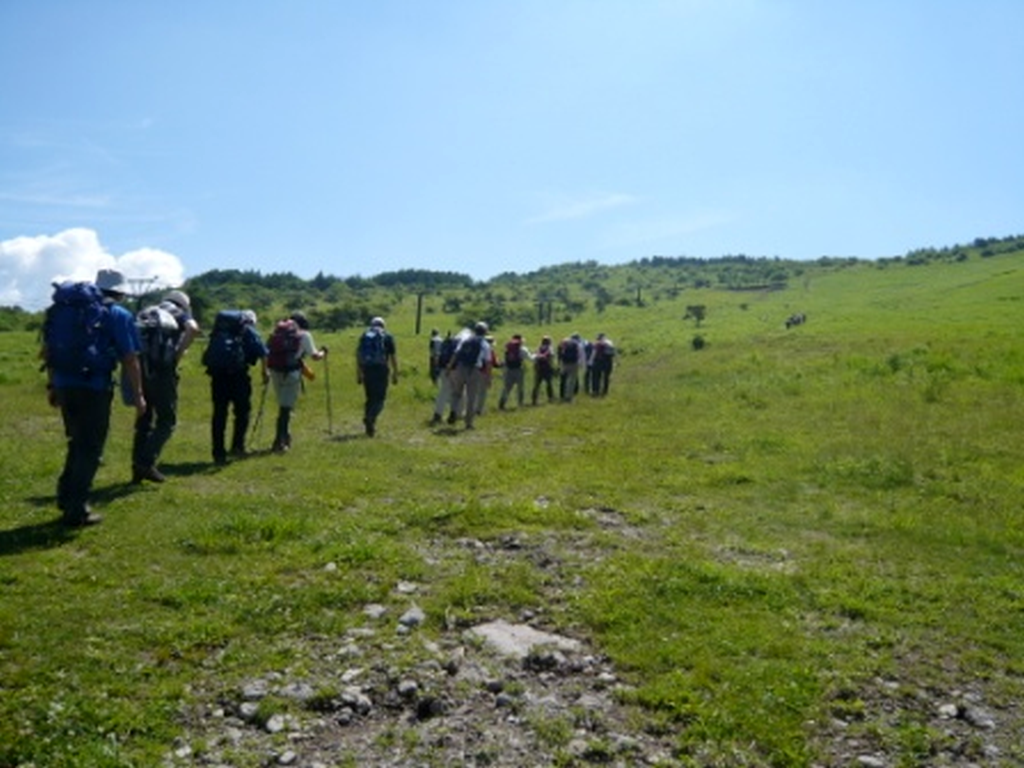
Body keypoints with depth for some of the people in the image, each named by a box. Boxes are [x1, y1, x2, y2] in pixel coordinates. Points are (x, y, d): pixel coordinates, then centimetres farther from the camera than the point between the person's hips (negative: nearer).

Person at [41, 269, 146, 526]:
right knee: (90, 449, 4)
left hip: (64, 385, 6)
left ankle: (66, 498, 24)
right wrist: (138, 395, -1)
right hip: (94, 387, -6)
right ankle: (76, 510, 6)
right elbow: (129, 359, -6)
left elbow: (47, 349, 16)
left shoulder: (62, 307, 16)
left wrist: (52, 384, 21)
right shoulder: (118, 315, -2)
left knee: (78, 444, 22)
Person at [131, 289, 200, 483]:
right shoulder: (180, 314, 13)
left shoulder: (146, 313, 25)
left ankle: (137, 468, 17)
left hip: (140, 369, 5)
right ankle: (146, 463, -6)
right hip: (161, 369, -5)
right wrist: (178, 354, -5)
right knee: (167, 421, 5)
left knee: (144, 419, 16)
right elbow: (193, 329, -10)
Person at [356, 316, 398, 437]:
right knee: (380, 398, -1)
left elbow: (358, 356, 12)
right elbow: (393, 357, 2)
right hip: (381, 369, -3)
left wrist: (358, 374, 17)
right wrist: (395, 374, 5)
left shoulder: (364, 336, 14)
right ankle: (371, 418, -26)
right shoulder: (387, 337, 6)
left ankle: (370, 427, 14)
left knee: (370, 398, 14)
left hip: (367, 370, 3)